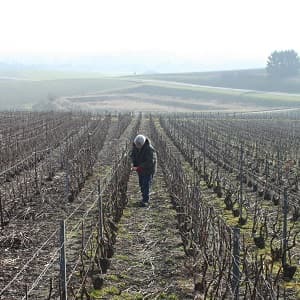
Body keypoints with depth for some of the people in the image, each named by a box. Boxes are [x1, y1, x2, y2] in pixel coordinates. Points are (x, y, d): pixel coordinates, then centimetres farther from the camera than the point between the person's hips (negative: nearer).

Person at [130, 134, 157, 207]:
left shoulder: (149, 149, -29)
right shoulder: (135, 146, -9)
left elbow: (149, 162, -31)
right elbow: (132, 155, 8)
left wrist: (138, 168, -34)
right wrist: (135, 165, -9)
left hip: (148, 169, -7)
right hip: (140, 168, 7)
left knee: (146, 184, -10)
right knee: (141, 184, 13)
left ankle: (145, 201, -7)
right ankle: (145, 197, 27)